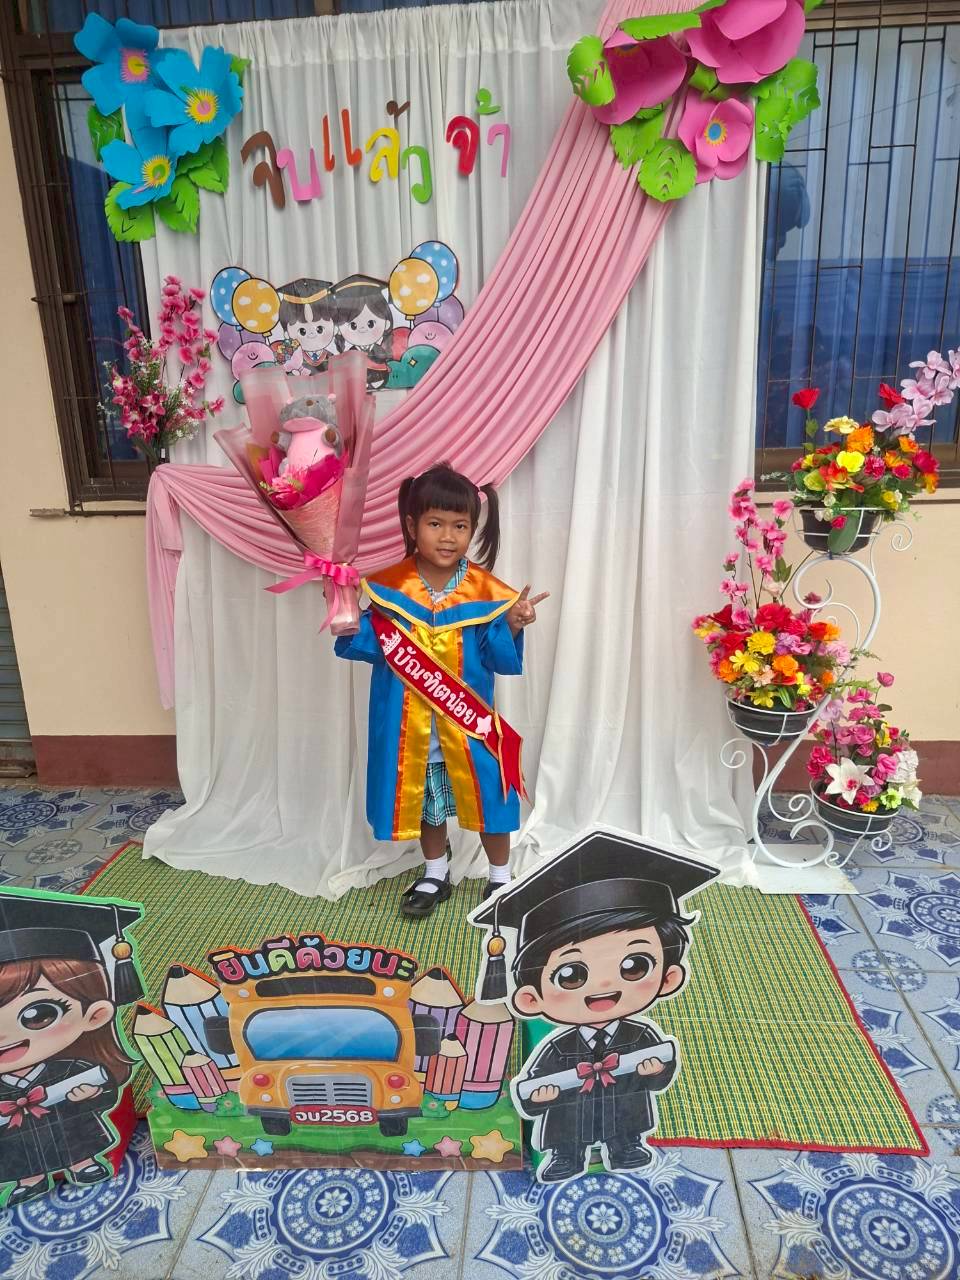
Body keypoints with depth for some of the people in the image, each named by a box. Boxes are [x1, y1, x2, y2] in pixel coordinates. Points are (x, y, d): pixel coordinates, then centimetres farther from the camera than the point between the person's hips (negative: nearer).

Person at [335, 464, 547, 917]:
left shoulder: (486, 592, -11)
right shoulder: (387, 586, -8)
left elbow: (505, 662, -10)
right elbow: (372, 646, -3)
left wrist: (512, 627, -26)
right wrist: (350, 629, -20)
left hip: (469, 724, -1)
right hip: (410, 726, 2)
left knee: (487, 798, 11)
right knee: (424, 802, 20)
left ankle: (501, 880, 35)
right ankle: (435, 875, 43)